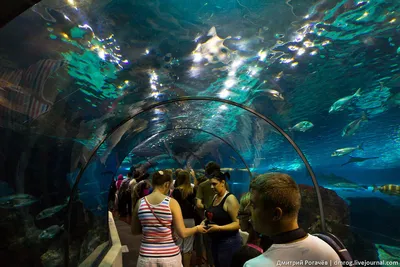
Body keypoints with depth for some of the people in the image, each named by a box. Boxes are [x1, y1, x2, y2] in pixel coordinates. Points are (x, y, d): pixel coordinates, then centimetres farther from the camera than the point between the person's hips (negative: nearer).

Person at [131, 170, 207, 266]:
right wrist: (197, 228, 6)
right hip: (170, 255, -2)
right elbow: (183, 233, -11)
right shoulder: (172, 202, -13)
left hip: (146, 256, 2)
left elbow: (134, 231, 8)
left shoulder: (140, 202, -4)